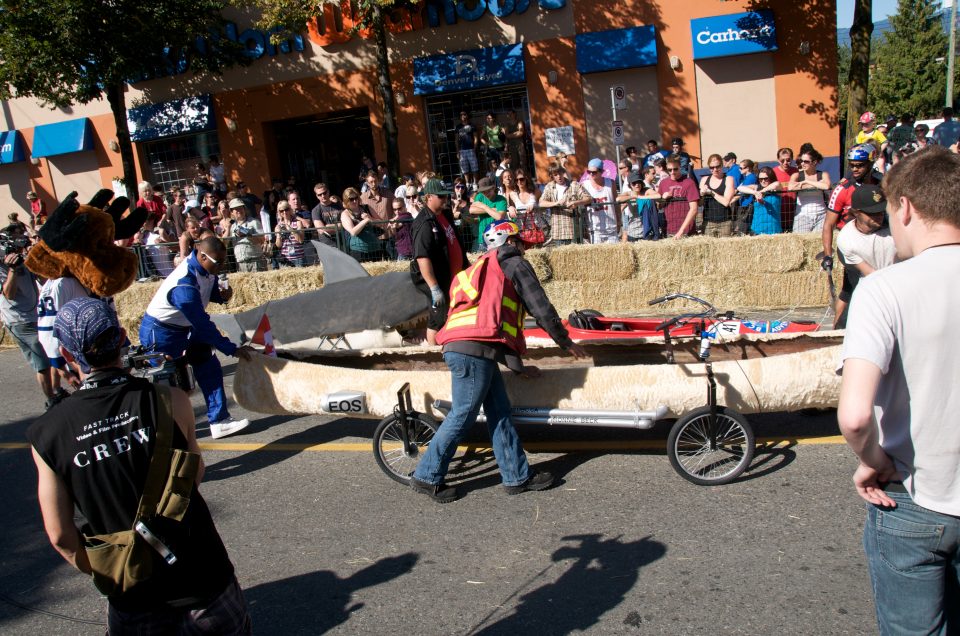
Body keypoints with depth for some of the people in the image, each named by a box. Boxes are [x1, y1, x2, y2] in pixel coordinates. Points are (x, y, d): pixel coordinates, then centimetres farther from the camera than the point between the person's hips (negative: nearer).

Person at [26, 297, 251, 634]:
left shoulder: (47, 433, -10)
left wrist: (103, 574, 12)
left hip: (131, 597, 1)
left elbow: (60, 536, -4)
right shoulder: (170, 400, -16)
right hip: (201, 578, -1)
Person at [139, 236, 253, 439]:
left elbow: (210, 290, 11)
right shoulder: (184, 286, -35)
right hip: (160, 335, -9)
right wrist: (232, 349, -27)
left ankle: (219, 421, 7)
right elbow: (203, 325, -32)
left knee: (209, 369, 3)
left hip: (184, 329, 9)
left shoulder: (204, 269, -9)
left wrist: (221, 295, -14)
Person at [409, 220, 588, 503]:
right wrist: (566, 342, 19)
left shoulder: (481, 269, 34)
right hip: (474, 350, -9)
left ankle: (518, 476, 19)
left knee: (499, 412, 13)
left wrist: (518, 366, 34)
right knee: (462, 416, -1)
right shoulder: (513, 263, 8)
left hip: (459, 347, 9)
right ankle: (427, 477, 8)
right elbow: (541, 308, 5)